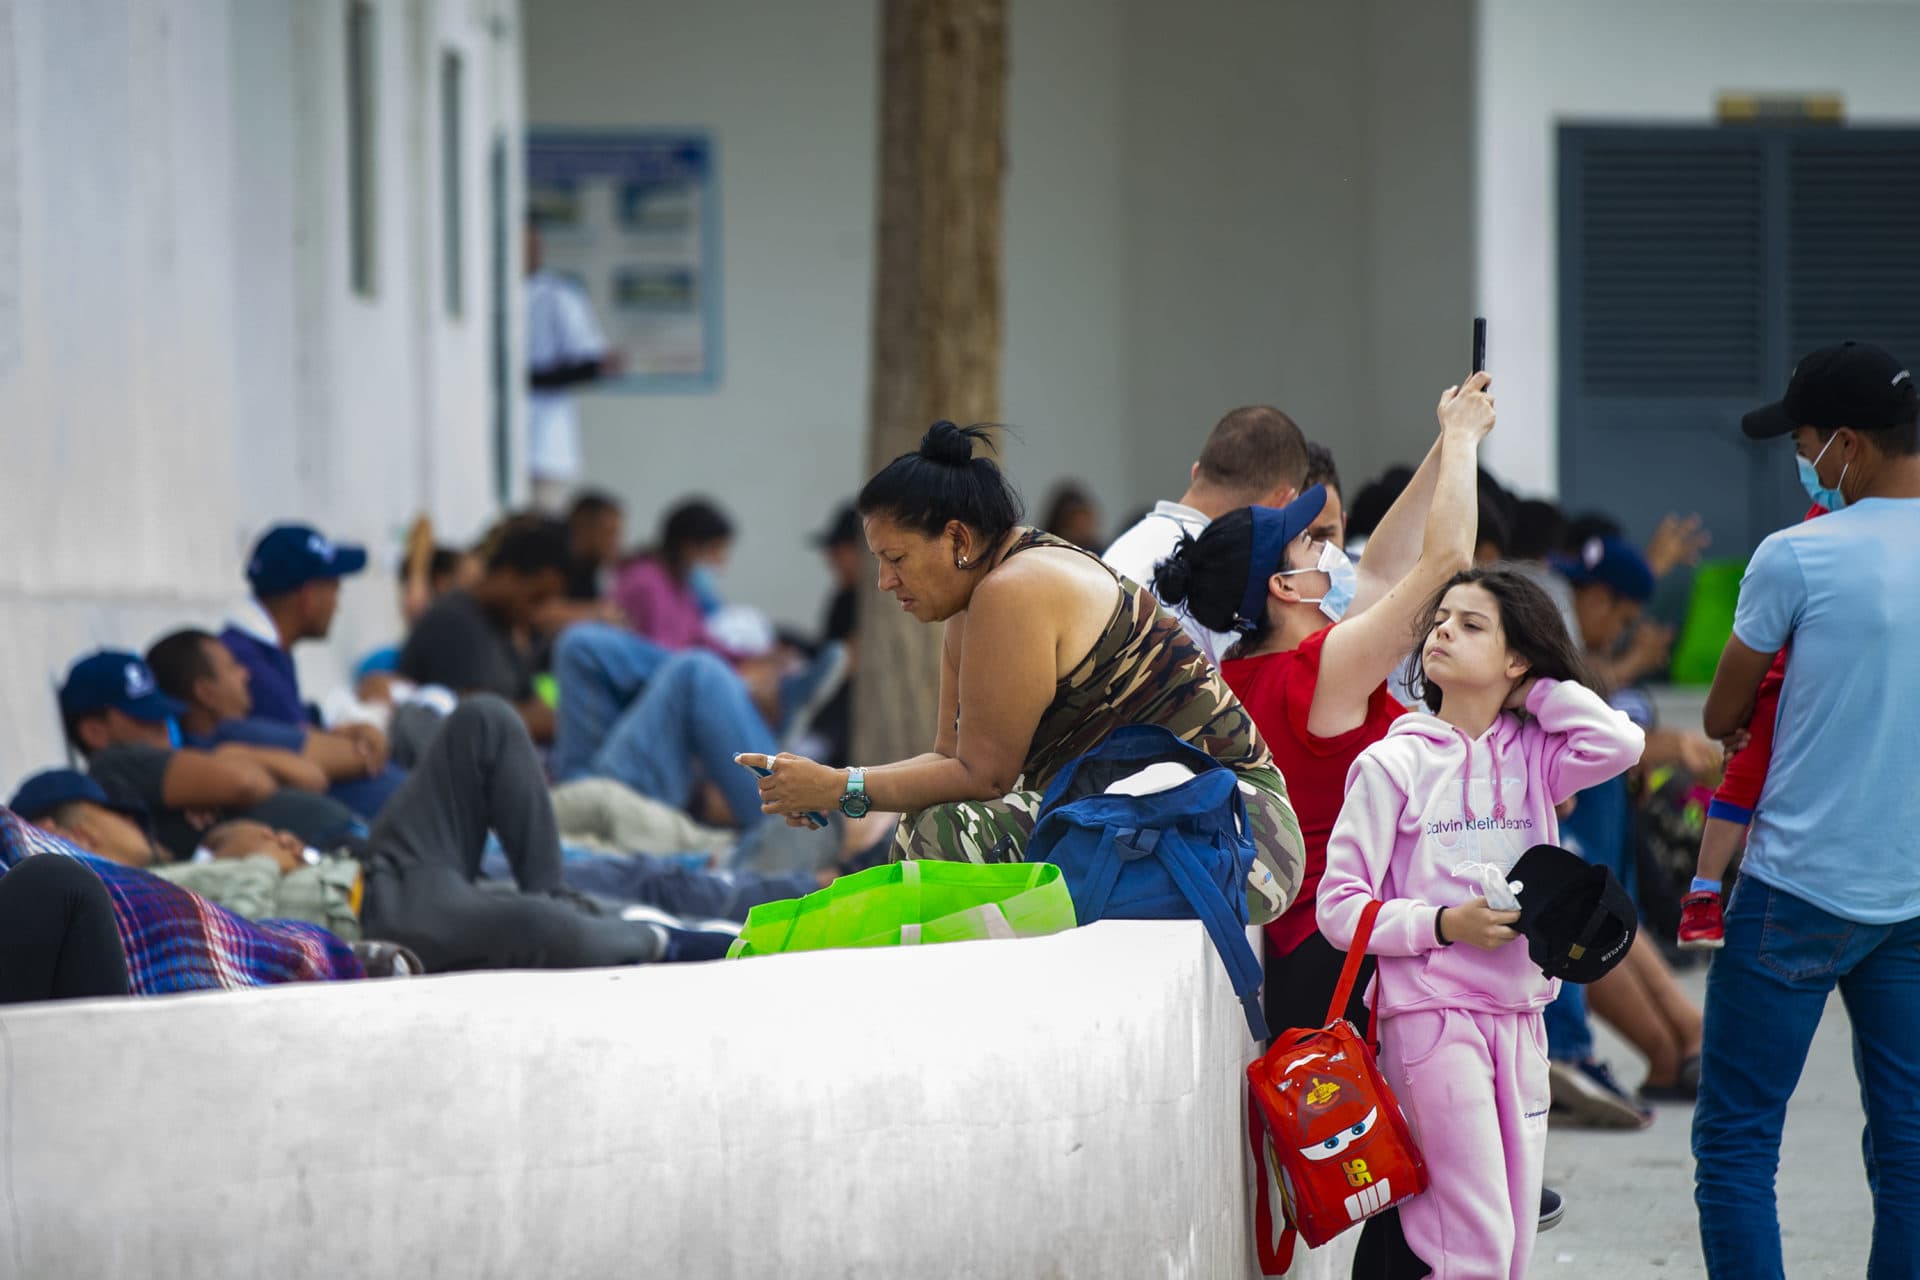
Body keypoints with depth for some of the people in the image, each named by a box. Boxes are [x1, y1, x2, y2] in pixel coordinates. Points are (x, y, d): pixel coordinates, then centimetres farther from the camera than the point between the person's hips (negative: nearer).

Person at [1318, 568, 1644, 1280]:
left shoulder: (1531, 754, 7)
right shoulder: (1393, 763, -2)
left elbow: (1619, 743, -13)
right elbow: (1340, 907, -4)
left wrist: (1533, 690, -1)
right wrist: (1443, 925, -16)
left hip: (1518, 1013, 5)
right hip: (1431, 1013, -5)